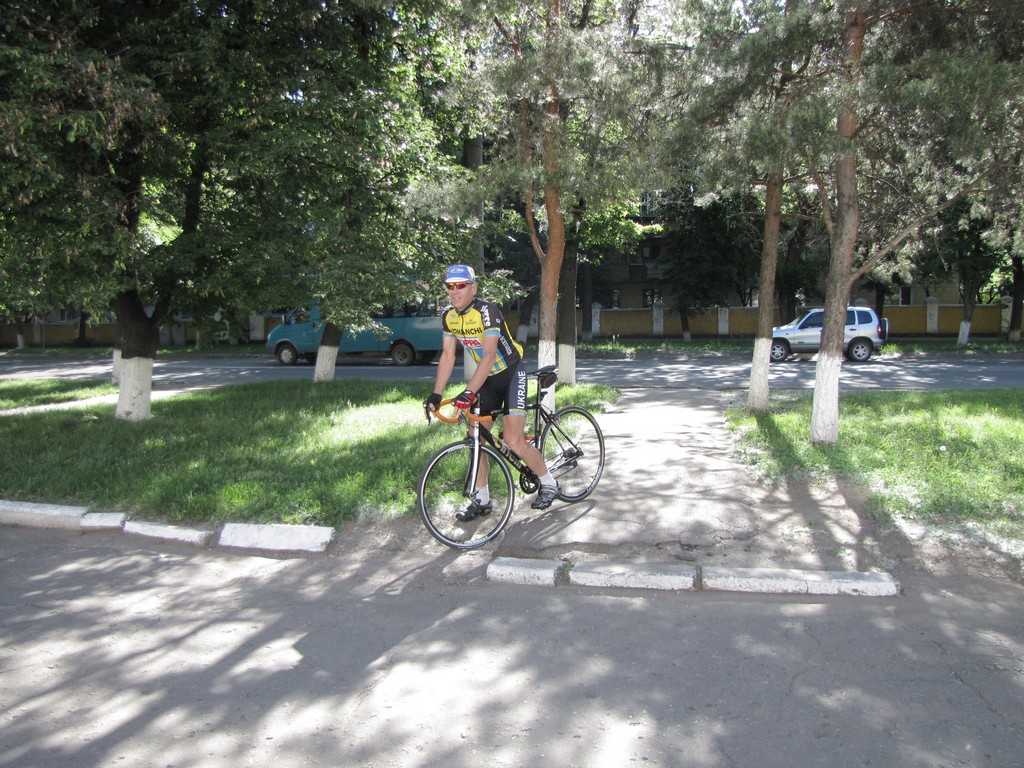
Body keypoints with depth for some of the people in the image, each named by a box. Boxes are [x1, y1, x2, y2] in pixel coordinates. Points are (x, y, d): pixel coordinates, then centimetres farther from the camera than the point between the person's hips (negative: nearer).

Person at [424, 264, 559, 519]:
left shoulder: (487, 311, -26)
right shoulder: (448, 316, -4)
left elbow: (489, 356, -32)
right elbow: (448, 356, -2)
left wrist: (469, 392, -40)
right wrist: (436, 395, -9)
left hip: (511, 375, -7)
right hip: (487, 378, 7)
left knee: (513, 441, -14)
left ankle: (549, 484, 8)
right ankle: (482, 500, 16)